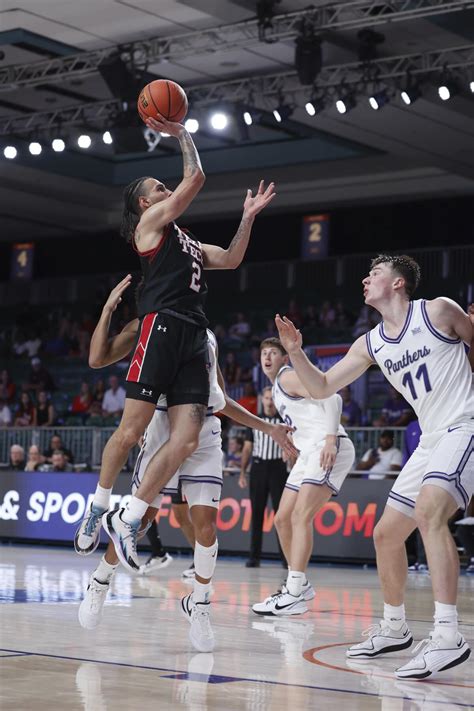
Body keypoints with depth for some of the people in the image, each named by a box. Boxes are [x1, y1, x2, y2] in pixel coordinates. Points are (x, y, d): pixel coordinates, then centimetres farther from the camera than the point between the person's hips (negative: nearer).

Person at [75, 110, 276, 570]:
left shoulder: (188, 242, 31)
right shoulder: (149, 222, 7)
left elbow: (231, 260, 32)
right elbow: (195, 179, 1)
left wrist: (247, 217, 27)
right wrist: (182, 135, 11)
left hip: (194, 339, 7)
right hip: (161, 328, -7)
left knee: (185, 440, -5)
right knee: (131, 429, -8)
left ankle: (129, 521, 0)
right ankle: (98, 506, 12)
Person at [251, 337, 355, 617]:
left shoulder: (288, 377, -5)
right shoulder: (277, 388, 24)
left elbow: (331, 398, -16)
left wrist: (330, 439, -26)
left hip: (330, 450, -11)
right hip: (309, 454, 11)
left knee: (301, 516, -19)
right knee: (283, 519, 11)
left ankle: (294, 595, -23)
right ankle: (300, 584, 20)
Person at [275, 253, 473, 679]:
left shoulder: (439, 311, -7)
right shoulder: (370, 345, 12)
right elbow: (321, 388, 13)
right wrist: (296, 353, -3)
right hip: (431, 439, 8)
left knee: (429, 510, -31)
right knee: (386, 533, 11)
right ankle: (394, 628, 31)